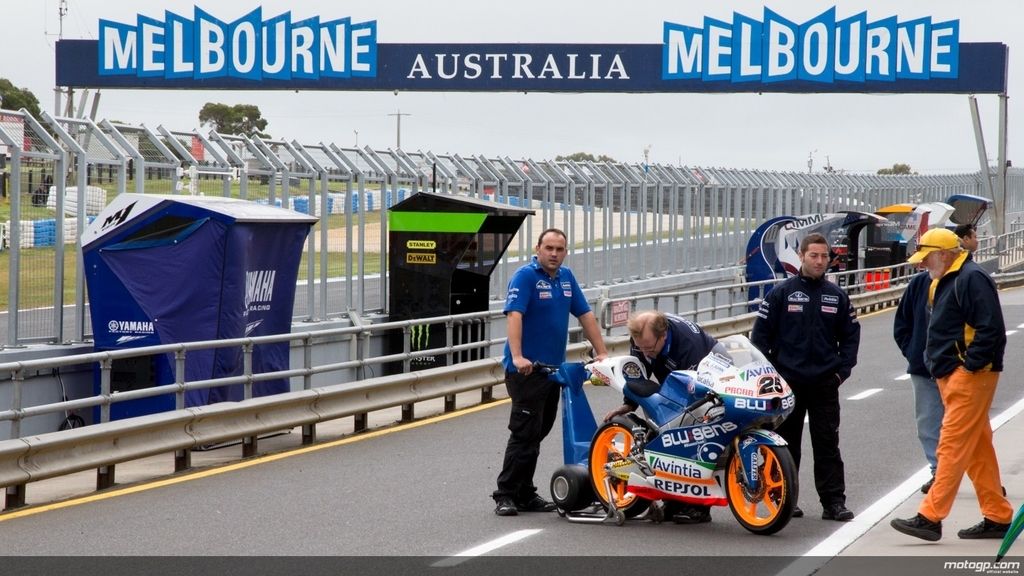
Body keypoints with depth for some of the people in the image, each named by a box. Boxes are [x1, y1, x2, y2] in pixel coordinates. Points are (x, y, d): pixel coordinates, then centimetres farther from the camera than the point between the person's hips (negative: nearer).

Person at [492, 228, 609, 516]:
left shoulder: (566, 277, 13)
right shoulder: (525, 276, -10)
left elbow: (585, 315, 16)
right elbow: (514, 315, -22)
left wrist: (602, 352, 9)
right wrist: (517, 357, -34)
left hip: (554, 369, 7)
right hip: (527, 370, -7)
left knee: (538, 433, 10)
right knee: (524, 433, -9)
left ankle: (525, 495, 16)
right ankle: (505, 495, -4)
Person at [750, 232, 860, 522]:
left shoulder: (836, 296, 8)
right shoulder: (781, 292, -1)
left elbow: (850, 334, 15)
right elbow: (761, 333, 1)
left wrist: (842, 370, 5)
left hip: (825, 384, 2)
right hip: (787, 382, -2)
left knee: (828, 444, 1)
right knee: (787, 443, 6)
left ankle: (833, 501, 1)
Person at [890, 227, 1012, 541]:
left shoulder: (971, 278, -13)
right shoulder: (943, 283, 20)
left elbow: (991, 329, -20)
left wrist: (970, 365, -19)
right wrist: (935, 363, 16)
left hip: (970, 376, -11)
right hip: (951, 377, 11)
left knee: (952, 447, -11)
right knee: (977, 450, 12)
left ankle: (930, 518, -13)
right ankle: (997, 517, 16)